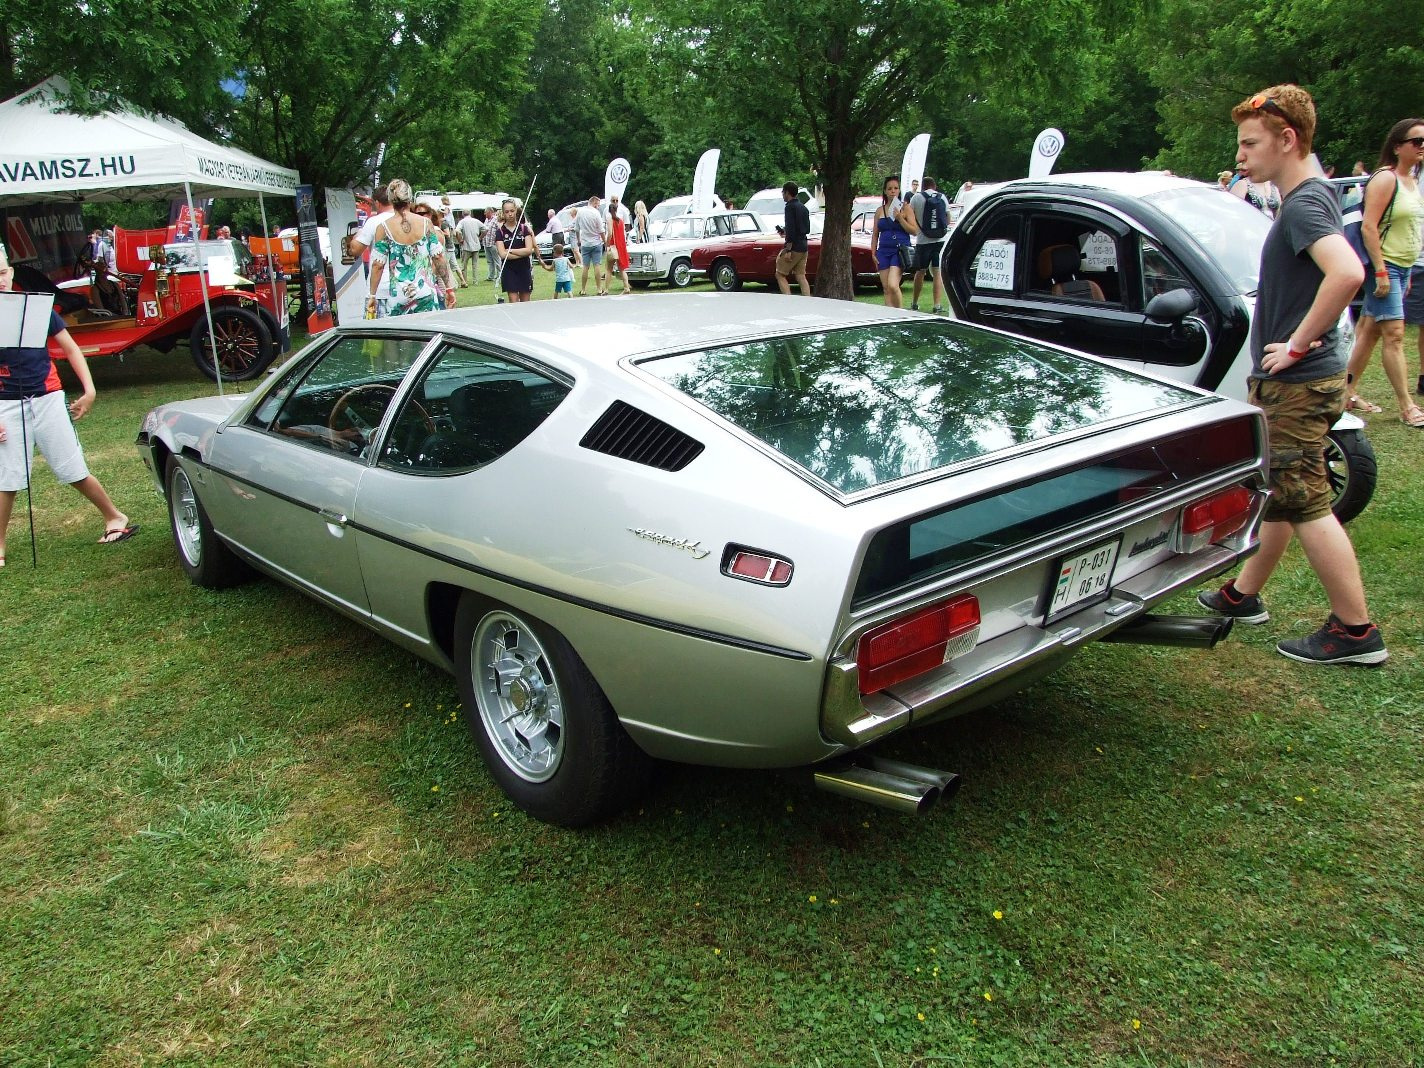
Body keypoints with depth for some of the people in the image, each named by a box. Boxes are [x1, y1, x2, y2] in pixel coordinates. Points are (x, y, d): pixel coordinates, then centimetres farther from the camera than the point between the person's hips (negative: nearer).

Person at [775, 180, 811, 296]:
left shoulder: (790, 207, -11)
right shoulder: (803, 207, 16)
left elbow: (791, 229, -19)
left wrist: (788, 250, -21)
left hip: (794, 247, -8)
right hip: (803, 247, 8)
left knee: (780, 275, 0)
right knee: (800, 276, 9)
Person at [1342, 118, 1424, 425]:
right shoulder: (1385, 179, -12)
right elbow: (1368, 227, -18)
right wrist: (1381, 271, -22)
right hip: (1384, 266, -9)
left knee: (1369, 331, 11)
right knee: (1394, 334, -9)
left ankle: (1347, 392, 17)